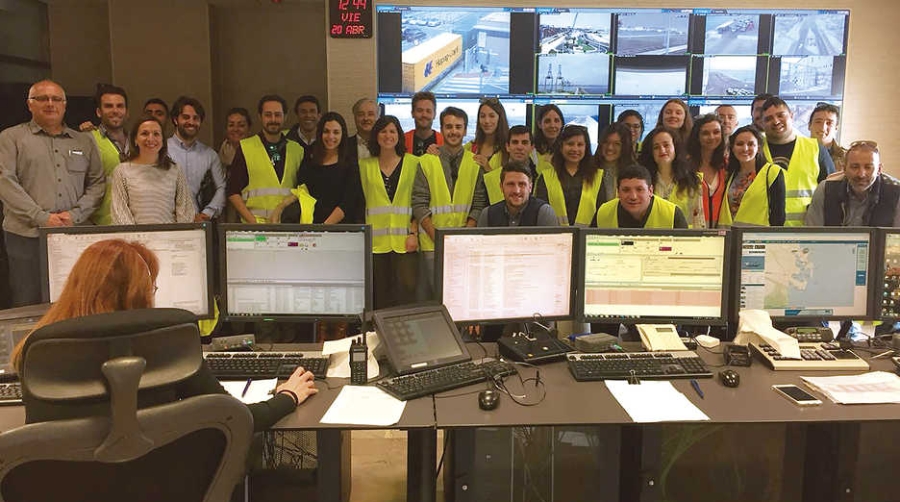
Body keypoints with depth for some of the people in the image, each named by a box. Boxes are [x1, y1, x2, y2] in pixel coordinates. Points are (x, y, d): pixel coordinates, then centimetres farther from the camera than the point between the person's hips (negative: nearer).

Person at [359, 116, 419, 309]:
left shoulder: (413, 163, 7)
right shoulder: (365, 165, 13)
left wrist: (414, 233, -6)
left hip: (404, 240, -1)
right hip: (376, 240, 2)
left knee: (406, 290, -7)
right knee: (379, 294, 2)